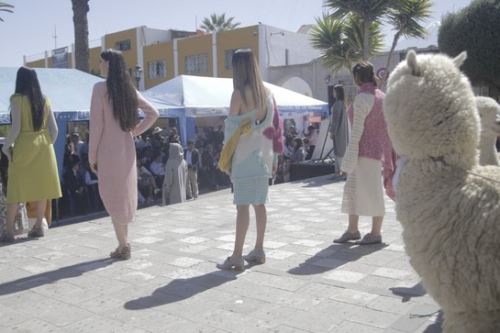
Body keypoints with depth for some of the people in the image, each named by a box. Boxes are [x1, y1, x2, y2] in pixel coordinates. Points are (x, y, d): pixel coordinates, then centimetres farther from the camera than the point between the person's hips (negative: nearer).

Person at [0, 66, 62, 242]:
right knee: (41, 188, 10)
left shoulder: (16, 99, -7)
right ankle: (38, 227, 17)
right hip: (43, 146, 4)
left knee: (15, 189, 2)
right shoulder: (45, 100, 5)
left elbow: (16, 128, -13)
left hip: (24, 147, -4)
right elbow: (54, 128, 5)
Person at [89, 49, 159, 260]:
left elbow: (96, 124, -12)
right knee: (124, 194, 14)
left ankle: (123, 246, 6)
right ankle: (124, 244, 22)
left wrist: (92, 156, -6)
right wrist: (135, 131, 11)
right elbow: (153, 113, 12)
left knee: (112, 197, 2)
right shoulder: (129, 88, 9)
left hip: (109, 150, -6)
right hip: (127, 149, 7)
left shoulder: (101, 88, -11)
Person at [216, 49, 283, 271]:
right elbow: (273, 127, 9)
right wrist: (272, 157, 13)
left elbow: (231, 128, -10)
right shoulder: (266, 93, 7)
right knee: (259, 203, 11)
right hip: (261, 155, 7)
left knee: (243, 205, -6)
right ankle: (259, 251, 19)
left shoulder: (239, 93, -11)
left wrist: (225, 157, -2)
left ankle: (237, 257, -3)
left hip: (244, 156, -7)